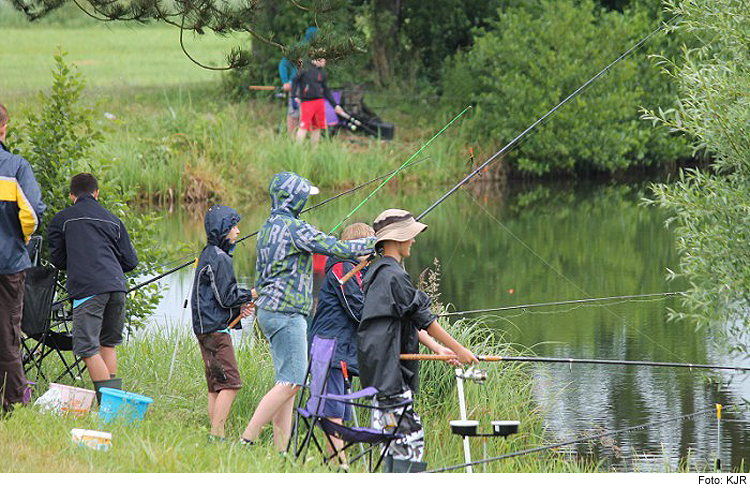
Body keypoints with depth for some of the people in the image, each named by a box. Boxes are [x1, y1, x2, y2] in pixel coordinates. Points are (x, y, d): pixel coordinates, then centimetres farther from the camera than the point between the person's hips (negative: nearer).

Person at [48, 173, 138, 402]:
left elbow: (57, 260, 16)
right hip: (117, 287, 5)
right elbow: (130, 261, 21)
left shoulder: (62, 219, 10)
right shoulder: (113, 220, 20)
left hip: (87, 288, -5)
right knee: (108, 343, 19)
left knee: (88, 347, -6)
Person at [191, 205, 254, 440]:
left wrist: (238, 308, 13)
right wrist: (252, 295, -2)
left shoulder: (208, 254, 18)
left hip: (207, 328, 10)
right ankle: (216, 434, -15)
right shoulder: (219, 258, -13)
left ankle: (215, 434, 8)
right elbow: (226, 297, -15)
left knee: (216, 386, 9)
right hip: (215, 329, -10)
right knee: (230, 383, -11)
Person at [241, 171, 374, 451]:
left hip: (268, 310, 10)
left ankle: (281, 450, 3)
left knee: (287, 381, 8)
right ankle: (247, 440, -17)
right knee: (291, 381, -11)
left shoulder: (267, 228, 17)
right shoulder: (294, 227, -13)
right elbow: (335, 249, -16)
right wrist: (375, 243, -6)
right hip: (287, 312, -10)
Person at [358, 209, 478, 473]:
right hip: (387, 368, -11)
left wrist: (437, 348, 15)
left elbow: (410, 321, 21)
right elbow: (424, 319, -11)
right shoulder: (393, 275, -13)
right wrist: (458, 349, -4)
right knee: (409, 432, -13)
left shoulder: (379, 272, 19)